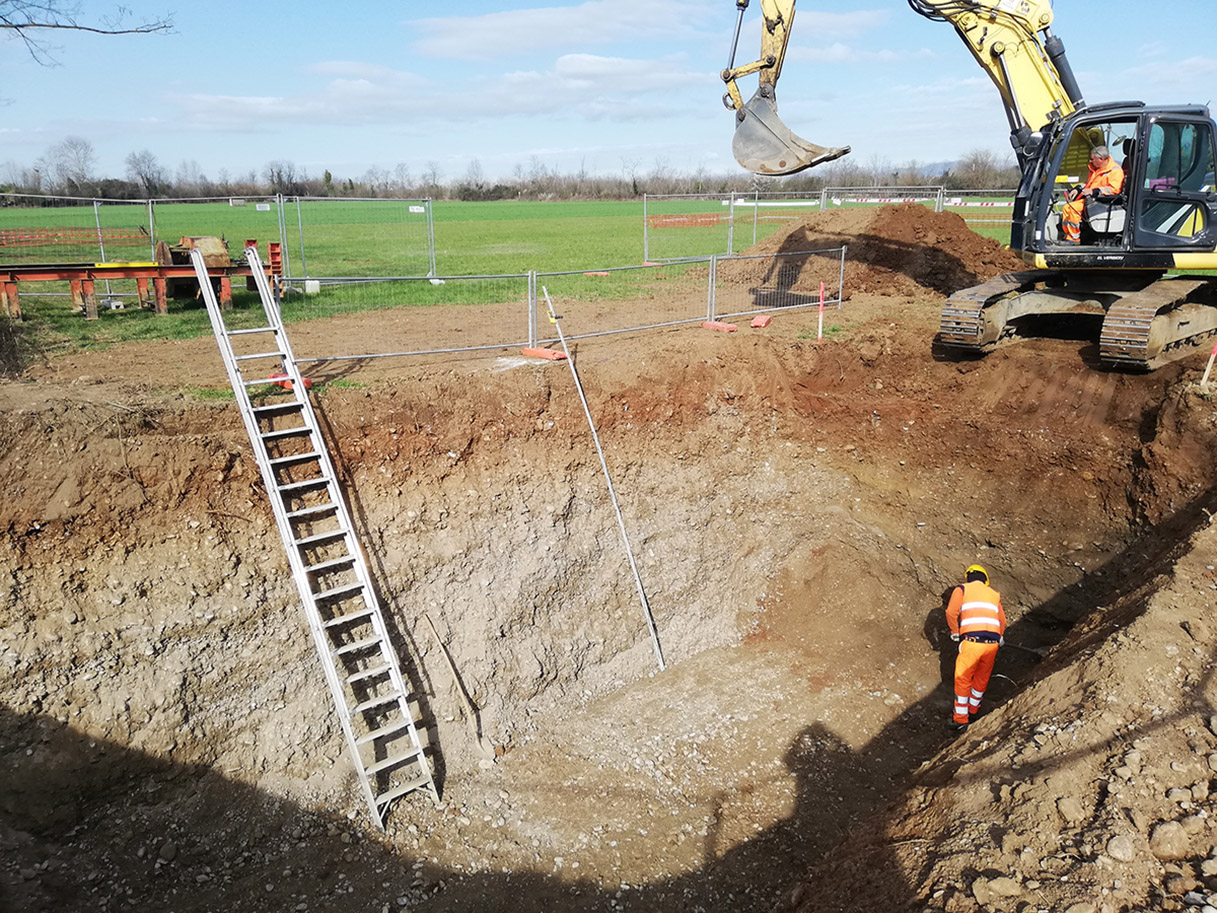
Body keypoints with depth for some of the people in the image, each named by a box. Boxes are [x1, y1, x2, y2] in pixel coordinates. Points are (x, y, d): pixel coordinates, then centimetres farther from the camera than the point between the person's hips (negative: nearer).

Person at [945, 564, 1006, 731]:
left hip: (971, 641, -4)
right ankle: (973, 711, 38)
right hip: (992, 643, 4)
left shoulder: (962, 590, 10)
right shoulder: (994, 594, 21)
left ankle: (960, 719, 14)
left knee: (963, 679, 10)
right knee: (982, 678, 22)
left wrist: (955, 633, 11)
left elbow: (951, 612, -2)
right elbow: (1002, 620, 19)